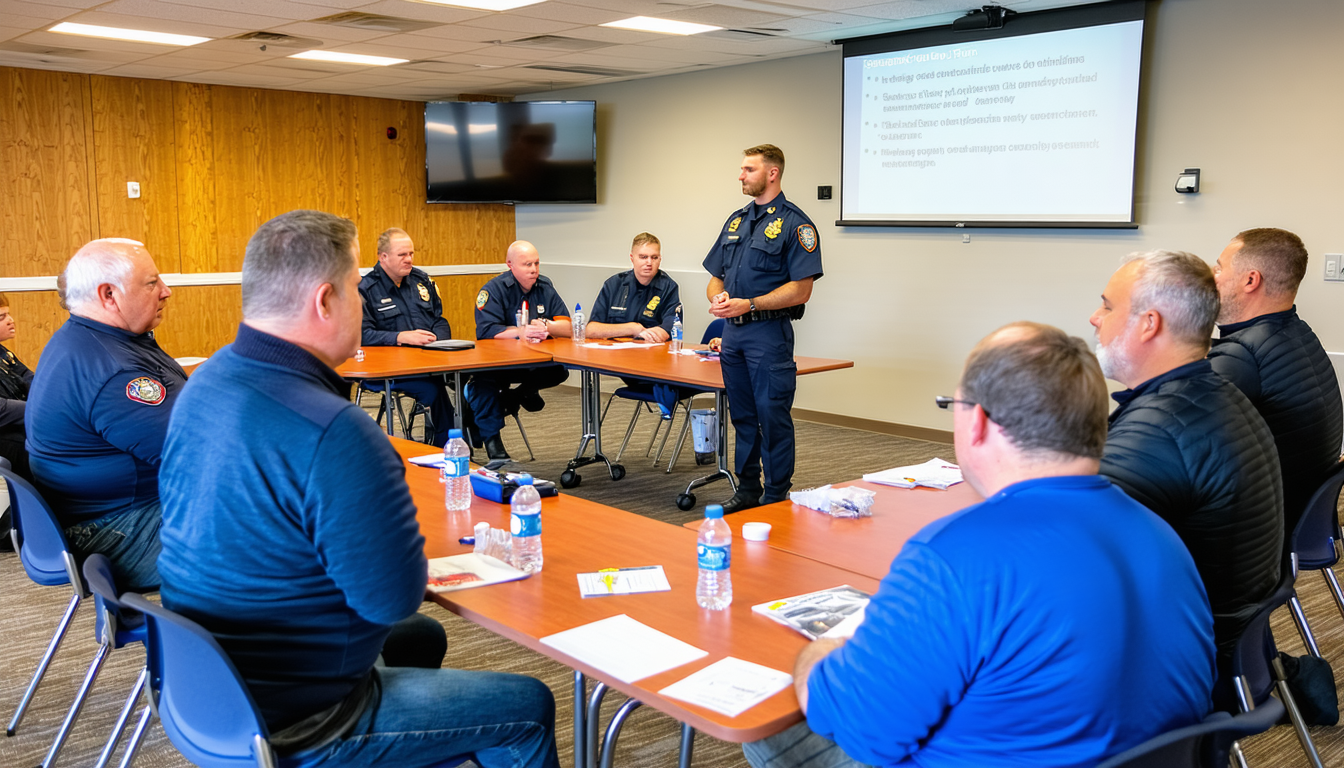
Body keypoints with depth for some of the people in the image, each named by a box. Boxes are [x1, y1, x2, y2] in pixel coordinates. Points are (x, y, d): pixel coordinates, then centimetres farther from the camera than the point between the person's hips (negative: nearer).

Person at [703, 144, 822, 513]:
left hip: (769, 334, -7)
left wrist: (750, 305, -20)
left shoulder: (794, 223, -7)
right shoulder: (736, 220, 16)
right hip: (732, 333, 7)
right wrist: (717, 297, -4)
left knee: (773, 418, -2)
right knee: (743, 416, 14)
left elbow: (800, 289, -15)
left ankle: (776, 498, 8)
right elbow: (716, 276, 19)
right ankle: (747, 490, 25)